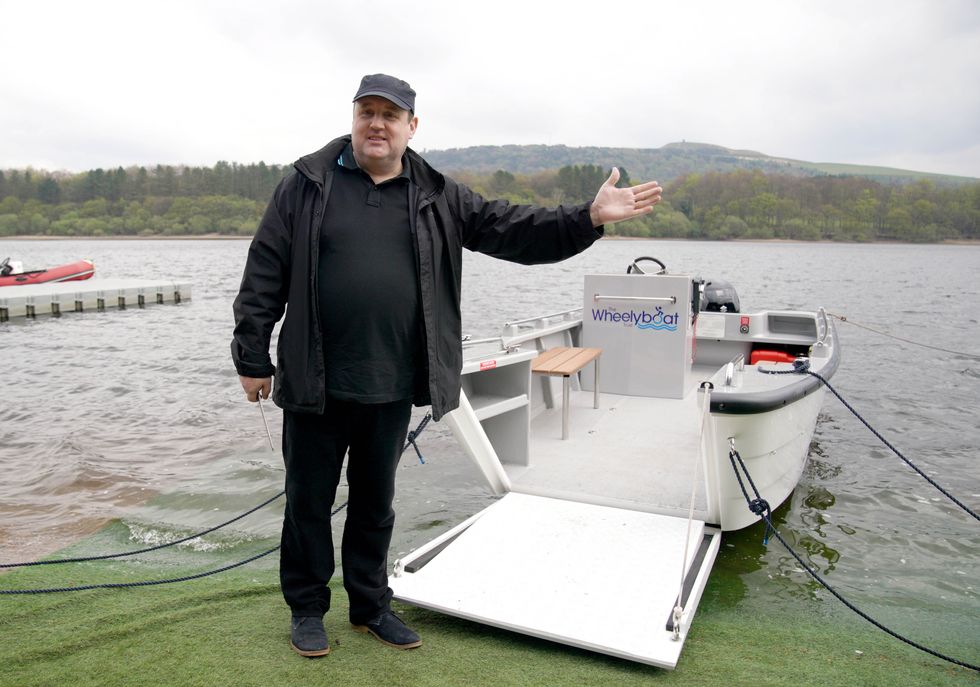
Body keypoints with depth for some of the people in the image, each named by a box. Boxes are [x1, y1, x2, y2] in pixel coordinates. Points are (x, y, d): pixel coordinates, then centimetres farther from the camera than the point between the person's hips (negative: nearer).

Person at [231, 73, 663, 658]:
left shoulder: (437, 197, 6)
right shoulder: (308, 184, 0)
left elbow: (512, 229, 2)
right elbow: (265, 273, 0)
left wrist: (588, 218, -11)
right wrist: (253, 358, -1)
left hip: (392, 389, 2)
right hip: (314, 385, -2)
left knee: (375, 500, 18)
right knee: (309, 500, 12)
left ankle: (371, 605, 37)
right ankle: (307, 607, 34)